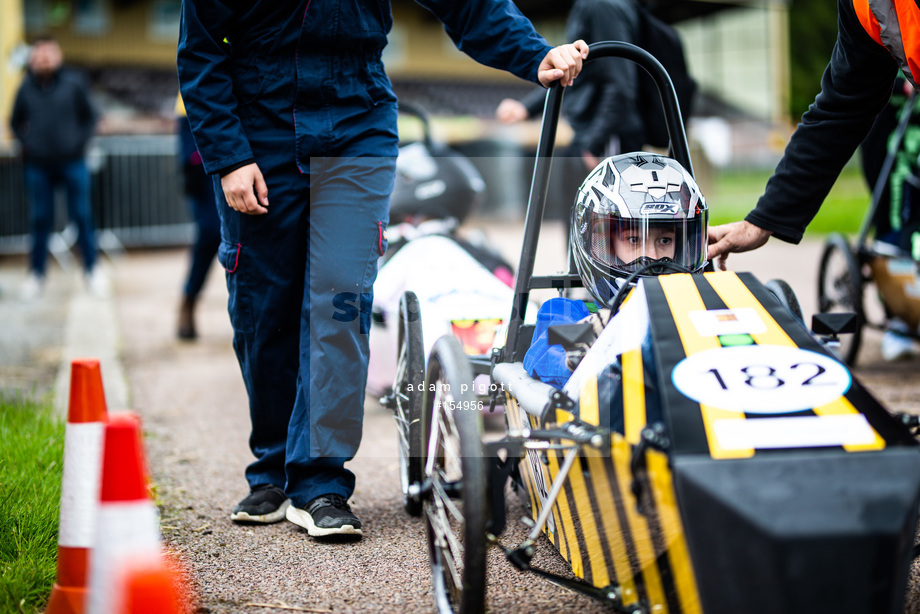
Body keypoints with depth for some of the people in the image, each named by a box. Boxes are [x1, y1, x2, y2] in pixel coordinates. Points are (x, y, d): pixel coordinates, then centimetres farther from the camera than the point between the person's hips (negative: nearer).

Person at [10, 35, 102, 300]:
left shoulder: (74, 82, 0)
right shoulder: (26, 87, 3)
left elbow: (90, 116, 7)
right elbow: (15, 122, 14)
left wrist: (80, 141, -4)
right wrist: (27, 143, 1)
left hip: (72, 161, -1)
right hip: (38, 166, 1)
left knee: (82, 216, 3)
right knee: (40, 219, 5)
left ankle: (91, 269, 15)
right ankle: (36, 273, 16)